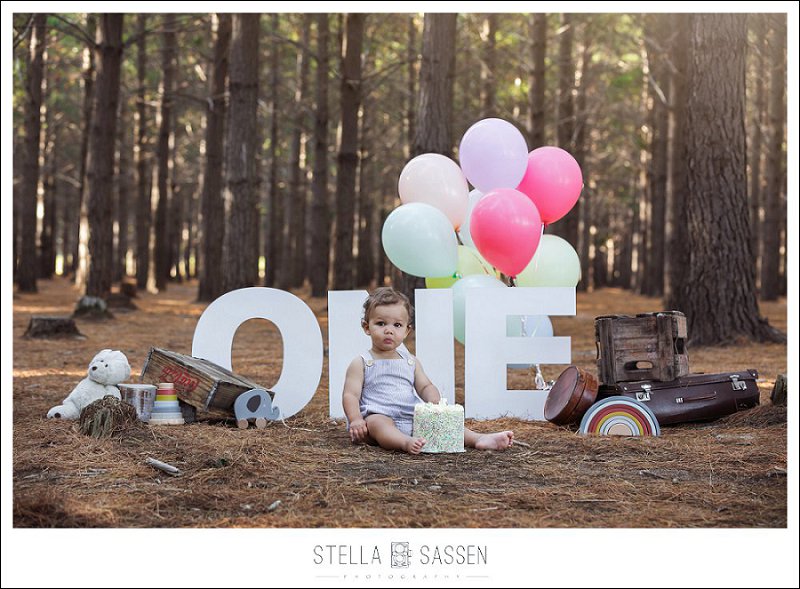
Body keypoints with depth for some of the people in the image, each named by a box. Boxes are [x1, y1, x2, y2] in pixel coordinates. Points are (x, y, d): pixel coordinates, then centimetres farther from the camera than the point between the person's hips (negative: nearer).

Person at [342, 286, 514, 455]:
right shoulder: (361, 363, 5)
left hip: (414, 420, 5)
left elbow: (426, 387, 17)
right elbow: (350, 395, -2)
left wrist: (433, 402, -7)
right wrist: (356, 420, -21)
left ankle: (479, 439, -27)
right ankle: (406, 443, -62)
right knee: (377, 423, -37)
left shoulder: (411, 362, 19)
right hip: (378, 416, -5)